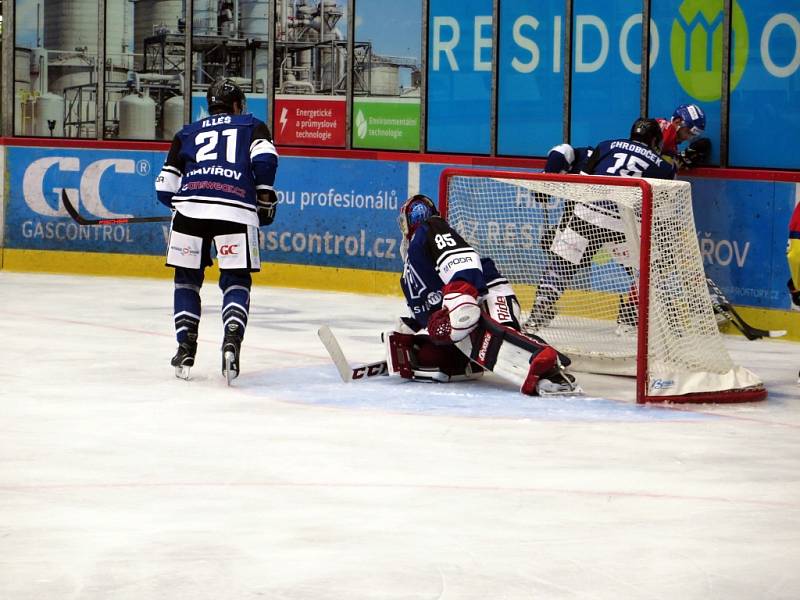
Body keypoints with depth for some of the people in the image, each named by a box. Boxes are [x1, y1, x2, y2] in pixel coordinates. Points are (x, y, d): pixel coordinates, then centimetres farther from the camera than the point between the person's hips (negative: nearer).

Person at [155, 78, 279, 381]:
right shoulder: (253, 126, 22)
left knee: (187, 278, 18)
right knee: (236, 281, 8)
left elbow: (165, 187, 22)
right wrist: (265, 198, 12)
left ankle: (185, 348, 9)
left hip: (190, 208, 2)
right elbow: (265, 159, 0)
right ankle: (232, 341, -16)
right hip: (236, 211, -2)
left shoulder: (187, 133, 27)